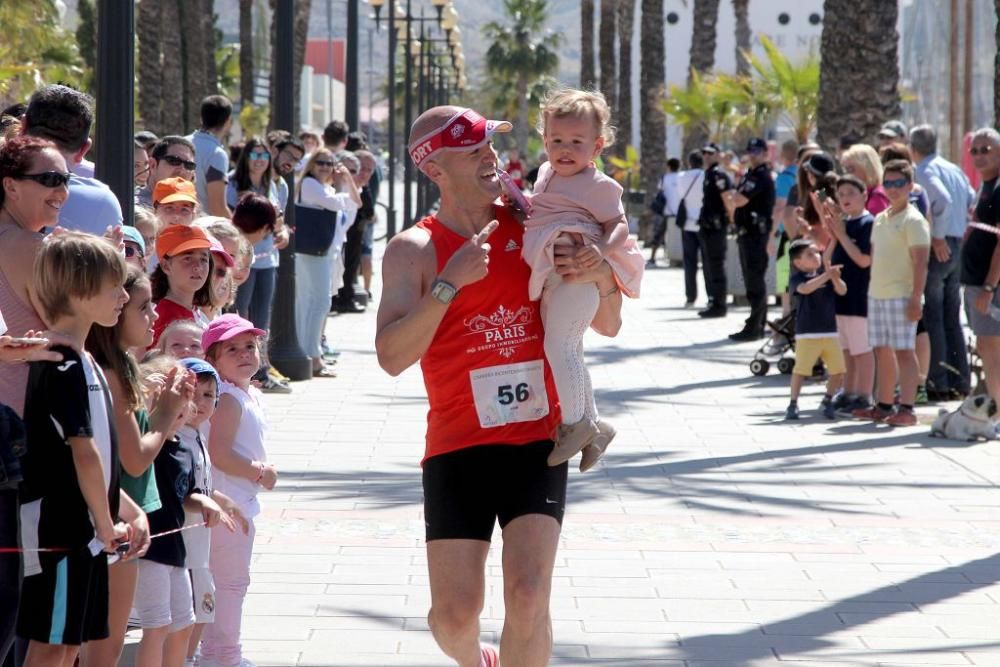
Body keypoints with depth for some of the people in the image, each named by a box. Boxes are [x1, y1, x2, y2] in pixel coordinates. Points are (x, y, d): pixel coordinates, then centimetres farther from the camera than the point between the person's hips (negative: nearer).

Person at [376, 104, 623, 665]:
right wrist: (450, 283, -21)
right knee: (455, 612, 0)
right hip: (458, 446, -1)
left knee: (528, 596, -15)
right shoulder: (414, 249, -2)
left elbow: (608, 326, 13)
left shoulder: (532, 228, 6)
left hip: (538, 439, 1)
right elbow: (392, 357, -15)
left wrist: (602, 279, -8)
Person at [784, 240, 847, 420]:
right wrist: (826, 276, -31)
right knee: (801, 369, -8)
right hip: (807, 334, -5)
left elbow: (842, 291, -1)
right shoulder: (797, 278, -5)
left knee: (838, 371, 5)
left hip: (830, 332, 5)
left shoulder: (826, 274, 10)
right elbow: (805, 288, -26)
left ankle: (827, 401, 22)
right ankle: (793, 404, 3)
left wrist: (835, 278, -22)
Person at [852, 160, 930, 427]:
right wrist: (873, 289, 18)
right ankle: (883, 406, 19)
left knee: (903, 351, -8)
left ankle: (906, 409, -8)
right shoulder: (880, 219, 15)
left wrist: (916, 298, -20)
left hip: (901, 295, -8)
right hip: (876, 294, 8)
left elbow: (920, 262, -14)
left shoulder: (913, 220, -9)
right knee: (882, 351, 12)